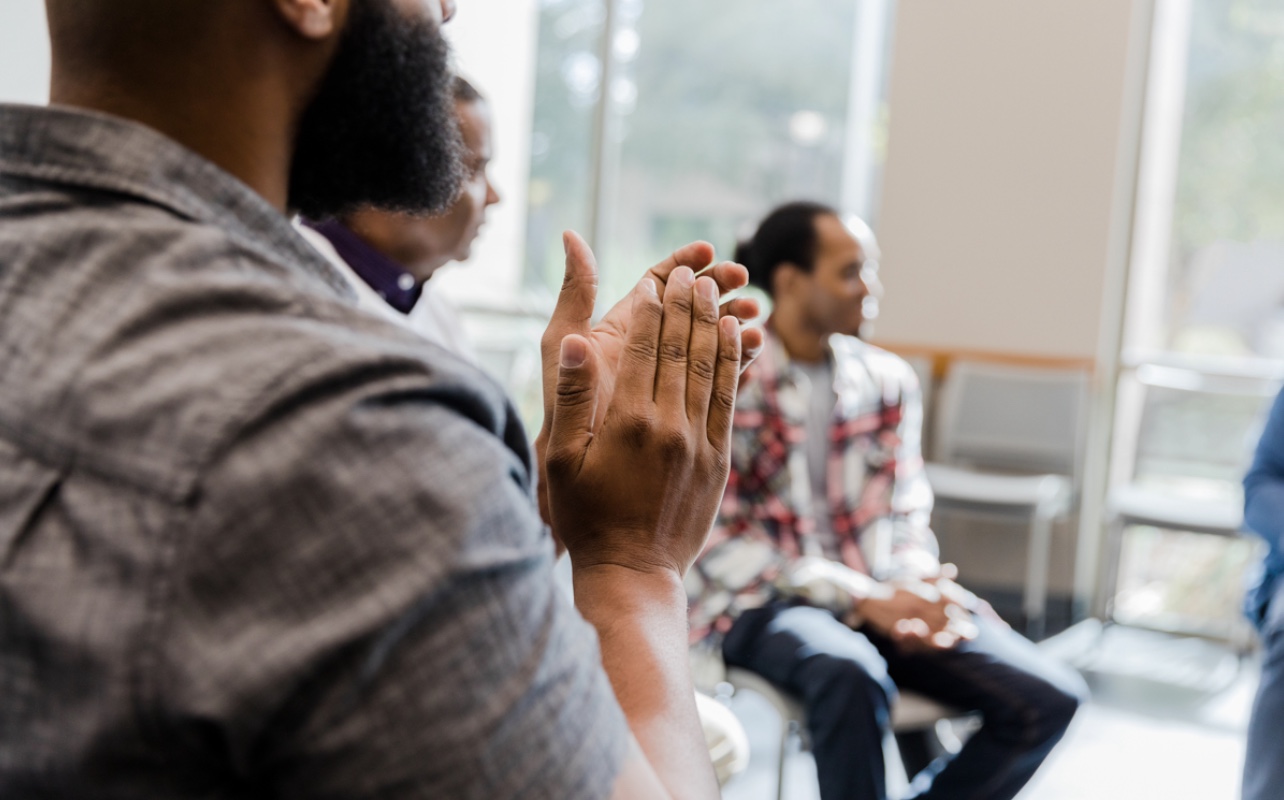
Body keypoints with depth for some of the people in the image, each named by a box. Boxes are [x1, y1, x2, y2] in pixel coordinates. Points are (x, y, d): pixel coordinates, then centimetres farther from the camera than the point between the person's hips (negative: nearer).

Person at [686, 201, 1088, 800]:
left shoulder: (889, 380, 10)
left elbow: (906, 514, 12)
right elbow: (718, 538, -10)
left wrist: (921, 586, -12)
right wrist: (860, 599, -18)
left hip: (878, 598, 5)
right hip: (760, 602, -5)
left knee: (1049, 698, -14)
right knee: (851, 672, -39)